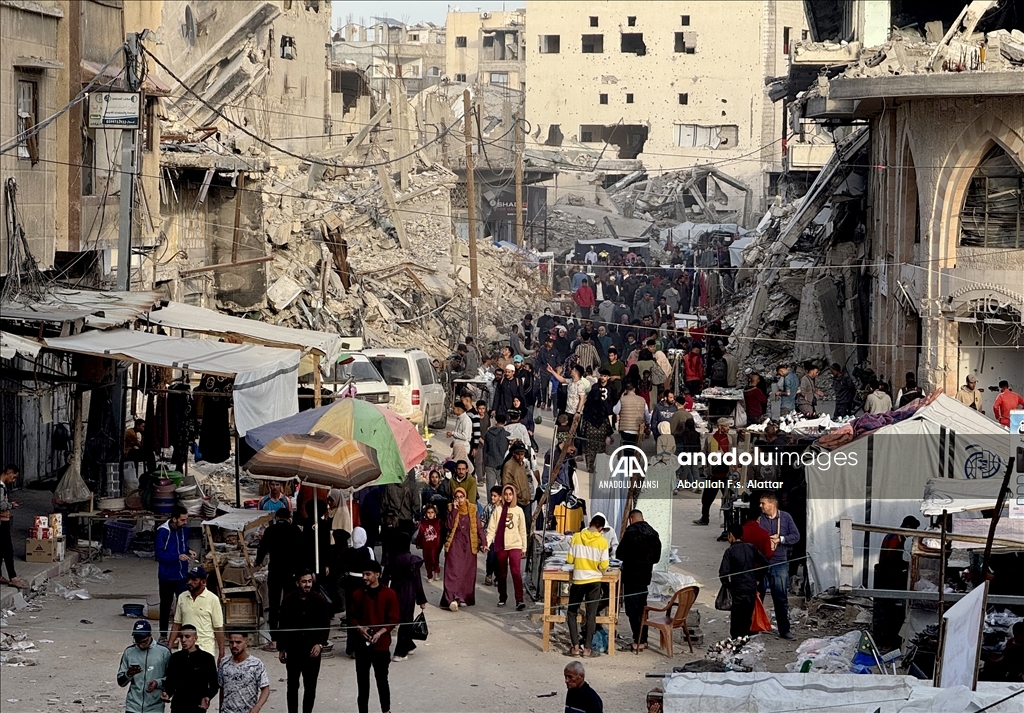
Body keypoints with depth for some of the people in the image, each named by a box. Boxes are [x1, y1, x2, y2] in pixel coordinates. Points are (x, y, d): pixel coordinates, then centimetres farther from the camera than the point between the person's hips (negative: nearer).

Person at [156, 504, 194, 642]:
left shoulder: (184, 529, 0)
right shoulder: (163, 531, -17)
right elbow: (159, 554, -17)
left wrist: (188, 551, -4)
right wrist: (178, 557, -27)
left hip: (182, 575, 4)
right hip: (167, 576, -4)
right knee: (165, 605, 11)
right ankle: (163, 635, 25)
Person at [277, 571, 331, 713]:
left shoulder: (319, 600, -3)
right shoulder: (289, 601, -2)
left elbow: (326, 625, 0)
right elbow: (282, 626, 5)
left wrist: (320, 644, -13)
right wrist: (281, 649, 6)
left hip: (312, 650, 0)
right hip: (293, 649, 1)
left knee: (310, 686, 3)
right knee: (292, 685, 6)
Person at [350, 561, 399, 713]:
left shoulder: (389, 594, -5)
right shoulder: (358, 594, 4)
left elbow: (394, 619, -5)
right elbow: (353, 616, 11)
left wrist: (380, 632, -18)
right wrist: (359, 627, -10)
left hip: (381, 644, -2)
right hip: (362, 643, 2)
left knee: (382, 679, 7)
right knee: (362, 681, 5)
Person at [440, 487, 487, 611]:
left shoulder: (472, 509, 5)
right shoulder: (452, 509, 2)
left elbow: (479, 527, 3)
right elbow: (450, 526, -13)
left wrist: (483, 541, -8)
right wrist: (454, 509, -14)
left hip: (469, 544, 2)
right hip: (455, 544, -2)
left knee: (468, 572, 4)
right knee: (453, 571, -13)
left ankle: (465, 598, 12)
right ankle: (453, 599, -22)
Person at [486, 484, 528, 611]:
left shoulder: (518, 510, 5)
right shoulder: (498, 510, 4)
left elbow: (522, 530, 9)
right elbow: (491, 528, 0)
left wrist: (524, 548, 9)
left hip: (515, 545, -1)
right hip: (500, 546, 1)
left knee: (516, 572, -13)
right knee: (502, 574, 10)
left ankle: (519, 600, -17)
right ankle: (502, 598, 25)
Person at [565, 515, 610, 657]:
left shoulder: (576, 537, -4)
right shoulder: (602, 541, -7)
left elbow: (569, 559, -2)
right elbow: (604, 565, -8)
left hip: (578, 580, 0)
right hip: (594, 580, 0)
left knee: (572, 613, 13)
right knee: (591, 615, 6)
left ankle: (575, 646, 5)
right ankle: (587, 648, 5)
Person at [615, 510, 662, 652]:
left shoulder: (631, 532, -14)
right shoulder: (653, 533, 6)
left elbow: (620, 554, -11)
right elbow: (657, 557, 13)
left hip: (631, 576, -7)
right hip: (646, 575, 7)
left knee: (632, 609, -3)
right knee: (642, 607, 16)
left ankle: (638, 641, -6)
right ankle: (643, 639, 19)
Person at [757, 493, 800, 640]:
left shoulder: (786, 517, 3)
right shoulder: (759, 519, 2)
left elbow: (796, 536, 3)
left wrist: (781, 539, -9)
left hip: (780, 563, 0)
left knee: (781, 599, 4)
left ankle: (784, 630, 12)